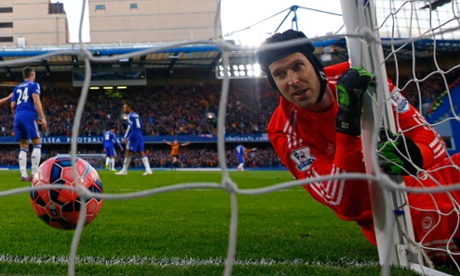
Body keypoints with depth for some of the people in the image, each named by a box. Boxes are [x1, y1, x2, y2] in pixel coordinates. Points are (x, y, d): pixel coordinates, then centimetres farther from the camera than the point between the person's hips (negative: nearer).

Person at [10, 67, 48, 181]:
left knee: (23, 147, 6)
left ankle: (23, 175, -5)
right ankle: (34, 173, -12)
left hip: (18, 117, 6)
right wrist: (43, 118, -12)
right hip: (29, 116, -6)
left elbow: (13, 106, 17)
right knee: (37, 144, -2)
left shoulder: (17, 88, 23)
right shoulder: (34, 85, 6)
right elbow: (36, 101, -8)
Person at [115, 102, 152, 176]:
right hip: (140, 136, 8)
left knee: (128, 153, -2)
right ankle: (148, 169, -9)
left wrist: (125, 137, -13)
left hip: (133, 136, -8)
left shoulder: (130, 116, -5)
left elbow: (130, 127, -13)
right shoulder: (137, 115, 21)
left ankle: (124, 171, 2)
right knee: (141, 152, 3)